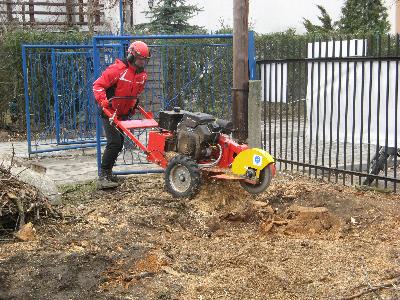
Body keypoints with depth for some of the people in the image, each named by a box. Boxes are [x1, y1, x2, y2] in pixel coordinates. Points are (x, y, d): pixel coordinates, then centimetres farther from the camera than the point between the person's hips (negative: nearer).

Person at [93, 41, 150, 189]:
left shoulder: (142, 75, 5)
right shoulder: (118, 69, -19)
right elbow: (98, 85, -19)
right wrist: (103, 101, -30)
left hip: (124, 114, 8)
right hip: (110, 112, -8)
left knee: (119, 143, 12)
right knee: (114, 142, -16)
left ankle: (107, 172, 26)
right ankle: (103, 177, -12)